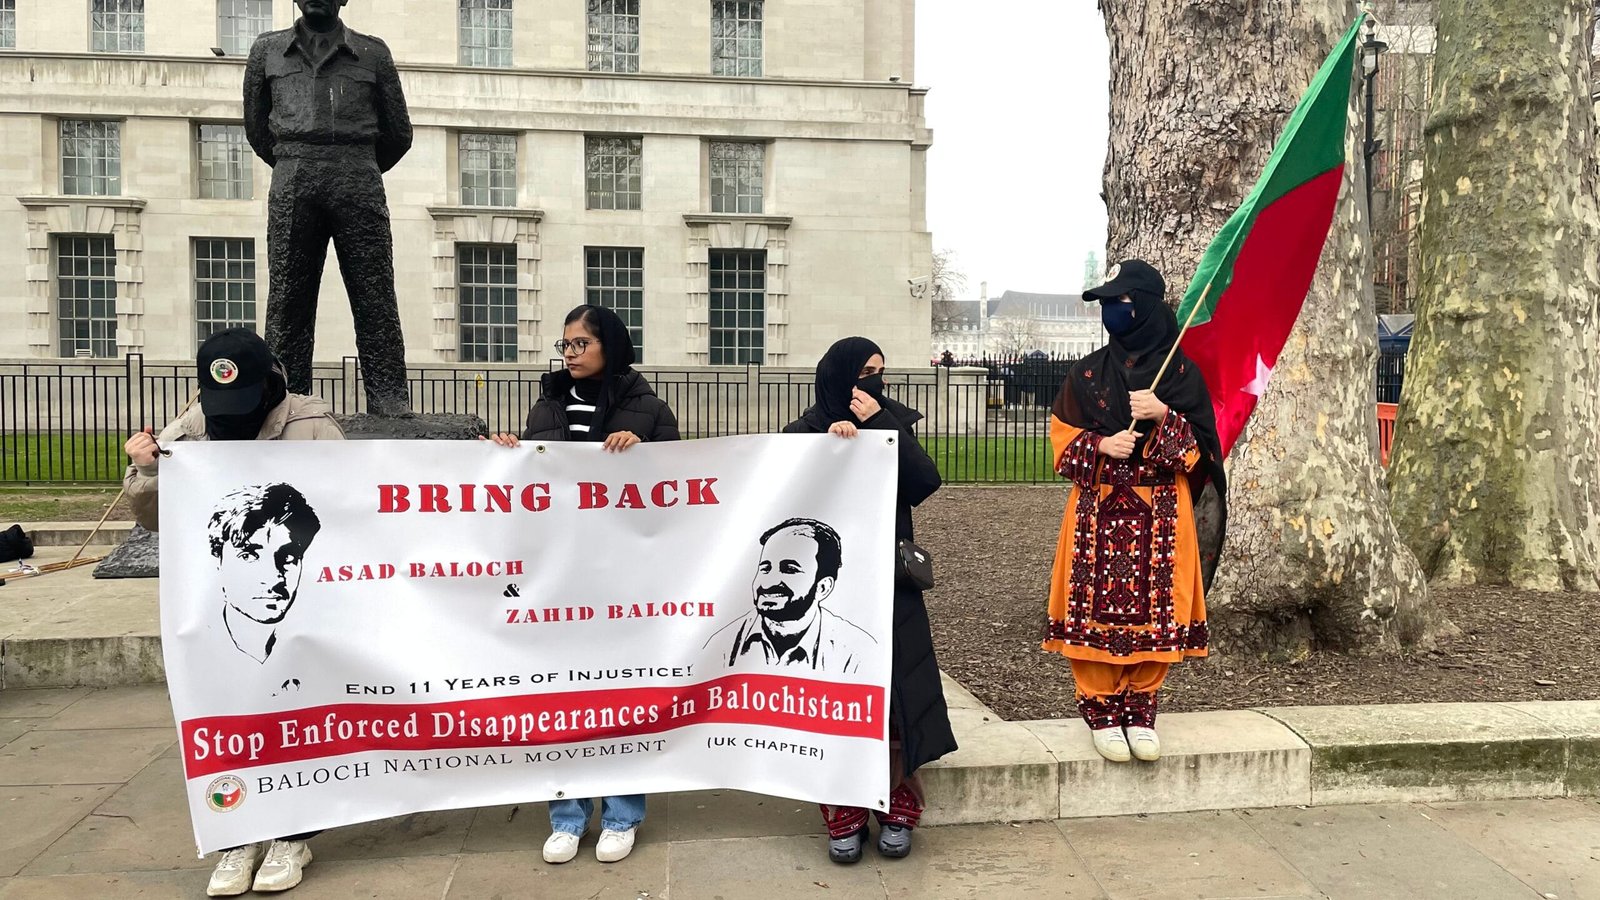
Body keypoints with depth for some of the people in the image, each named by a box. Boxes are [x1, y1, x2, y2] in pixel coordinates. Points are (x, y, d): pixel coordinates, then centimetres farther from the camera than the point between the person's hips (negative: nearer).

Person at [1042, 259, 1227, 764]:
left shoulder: (1182, 373, 2)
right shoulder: (1087, 372, 5)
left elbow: (1201, 448, 1)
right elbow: (1062, 436, 7)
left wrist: (1165, 417, -16)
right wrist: (1100, 444, -12)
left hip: (1162, 514, 0)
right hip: (1098, 510, 1)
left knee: (1154, 610, 1)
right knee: (1096, 608, -2)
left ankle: (1139, 710, 16)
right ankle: (1100, 710, 11)